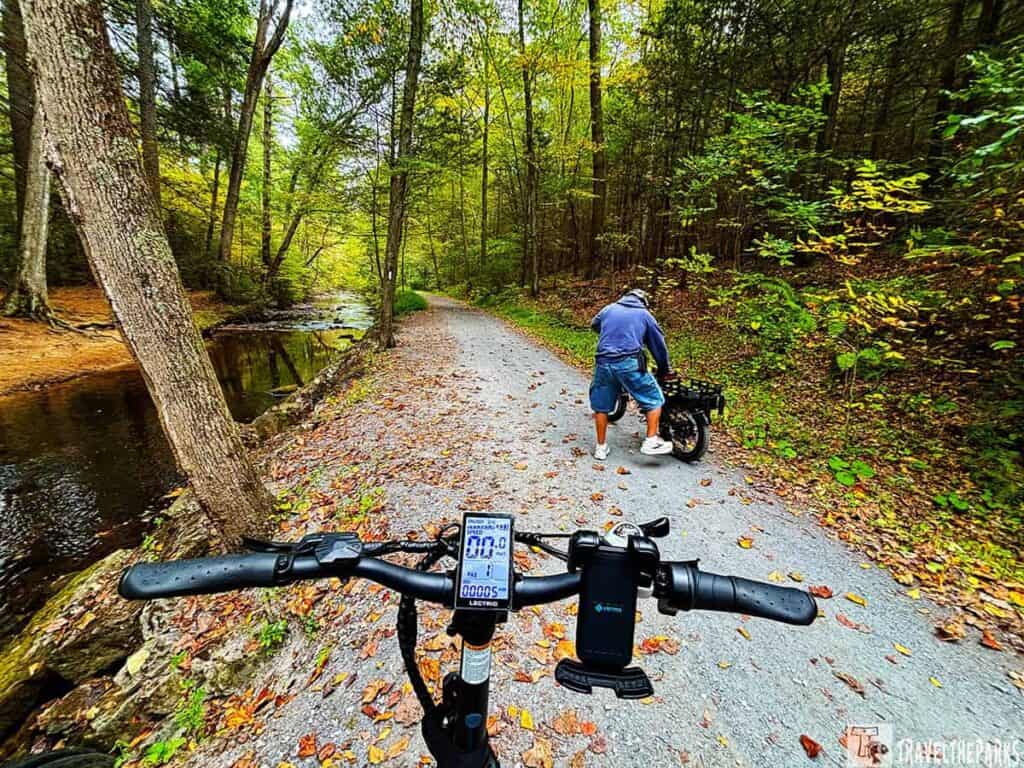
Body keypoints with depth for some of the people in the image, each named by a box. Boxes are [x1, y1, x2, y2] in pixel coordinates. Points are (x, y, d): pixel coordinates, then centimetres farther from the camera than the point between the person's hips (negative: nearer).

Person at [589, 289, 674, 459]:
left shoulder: (609, 309, 19)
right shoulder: (645, 314, 13)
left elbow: (594, 324, 38)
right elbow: (659, 344, 15)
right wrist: (664, 370, 27)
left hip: (603, 363, 3)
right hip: (629, 364, -3)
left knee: (601, 405, 16)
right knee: (654, 399, 13)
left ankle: (601, 447, 22)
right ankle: (651, 442, 8)